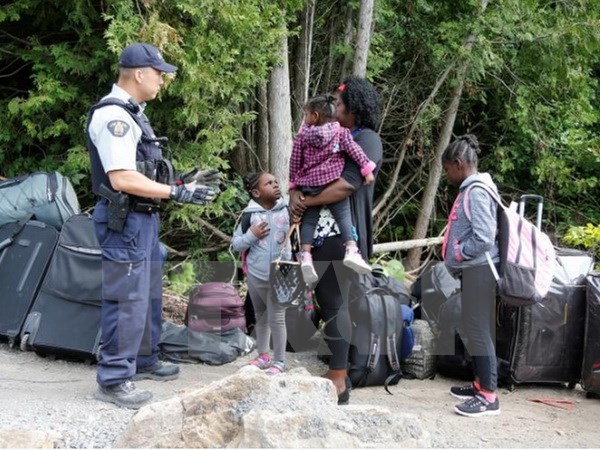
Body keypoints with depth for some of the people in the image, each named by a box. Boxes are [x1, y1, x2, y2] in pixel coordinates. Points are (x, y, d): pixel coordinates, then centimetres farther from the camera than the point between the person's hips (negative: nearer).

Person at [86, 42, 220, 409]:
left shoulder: (132, 114, 14)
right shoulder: (113, 115, -18)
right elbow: (123, 179, -25)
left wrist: (184, 182, 12)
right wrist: (178, 192, -21)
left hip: (144, 218, 11)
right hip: (125, 221, -11)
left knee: (149, 295, 20)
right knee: (127, 300, -6)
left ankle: (144, 361, 34)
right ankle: (113, 380, 1)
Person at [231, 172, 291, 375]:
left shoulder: (288, 209, -5)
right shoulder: (249, 214, -5)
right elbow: (235, 244, -1)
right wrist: (251, 235, -15)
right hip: (255, 274, 2)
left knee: (276, 318, -2)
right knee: (261, 316, 16)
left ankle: (279, 361, 9)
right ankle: (263, 355, 30)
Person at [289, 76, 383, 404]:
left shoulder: (367, 140, -6)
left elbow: (347, 185, -18)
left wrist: (308, 202, -7)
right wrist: (295, 195, -4)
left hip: (344, 236, -8)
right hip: (320, 235, 8)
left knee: (337, 304, -8)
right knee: (326, 302, 10)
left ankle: (339, 382, -4)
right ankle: (335, 372, 19)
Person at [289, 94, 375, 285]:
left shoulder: (302, 136, 7)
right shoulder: (340, 131, 6)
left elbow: (295, 161, 11)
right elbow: (354, 150, -2)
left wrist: (293, 183, 20)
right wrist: (367, 169, -1)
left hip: (309, 185, 1)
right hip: (333, 183, -1)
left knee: (308, 221, 4)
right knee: (343, 216, -3)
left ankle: (305, 255, -10)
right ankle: (351, 250, -21)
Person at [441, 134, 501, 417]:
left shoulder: (477, 191, -15)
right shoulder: (471, 189, 14)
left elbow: (483, 239, -22)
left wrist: (455, 255, -10)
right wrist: (456, 257, 11)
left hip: (478, 269, -10)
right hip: (472, 269, 10)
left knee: (478, 329, -8)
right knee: (473, 328, 15)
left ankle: (489, 396, -5)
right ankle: (481, 384, 24)